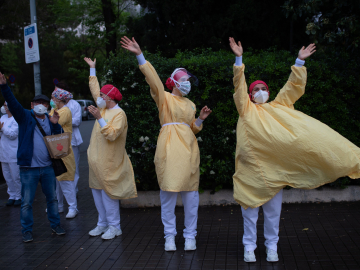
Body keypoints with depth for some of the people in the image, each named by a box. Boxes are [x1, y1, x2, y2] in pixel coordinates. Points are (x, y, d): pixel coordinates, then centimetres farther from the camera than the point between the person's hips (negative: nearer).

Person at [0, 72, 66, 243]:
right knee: (27, 202, 3)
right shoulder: (25, 117, -2)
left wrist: (55, 125, -10)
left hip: (47, 167, 4)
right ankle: (27, 230, 17)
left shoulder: (50, 120, 10)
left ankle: (55, 225, 28)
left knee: (52, 198, 14)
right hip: (29, 168, -4)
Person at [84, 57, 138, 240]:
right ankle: (102, 223, 21)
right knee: (97, 191, 11)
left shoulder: (119, 114, -14)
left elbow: (112, 134, -27)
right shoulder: (104, 108, 10)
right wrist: (92, 69, 27)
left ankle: (114, 227, 6)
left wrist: (99, 118, -31)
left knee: (108, 193, -4)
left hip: (109, 162, -9)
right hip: (97, 160, 9)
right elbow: (94, 89, 23)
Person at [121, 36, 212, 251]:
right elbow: (153, 78, -10)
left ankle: (190, 236, 15)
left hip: (189, 149, 5)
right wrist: (140, 55, -21)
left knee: (191, 195, 4)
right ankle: (170, 236, 9)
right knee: (168, 193, -3)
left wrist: (201, 119, 6)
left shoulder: (190, 105, 20)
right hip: (169, 149, -4)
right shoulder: (164, 98, 5)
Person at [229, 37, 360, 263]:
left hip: (275, 164, 2)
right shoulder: (246, 109, 12)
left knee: (273, 209, 6)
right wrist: (239, 59, -5)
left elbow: (294, 86, 16)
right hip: (251, 164, -2)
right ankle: (249, 246, 13)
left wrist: (300, 62, 10)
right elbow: (239, 85, 2)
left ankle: (272, 246, 18)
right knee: (250, 206, 3)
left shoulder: (278, 107, 19)